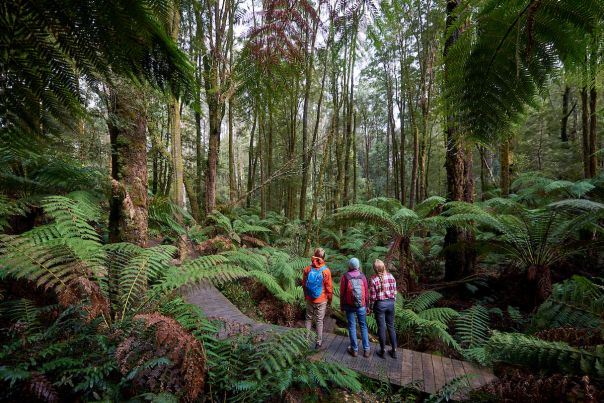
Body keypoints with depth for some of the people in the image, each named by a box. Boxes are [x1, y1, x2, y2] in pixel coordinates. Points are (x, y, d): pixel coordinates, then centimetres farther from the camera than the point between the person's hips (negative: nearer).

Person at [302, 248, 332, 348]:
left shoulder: (307, 269, -9)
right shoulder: (326, 271, -17)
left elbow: (304, 284, 1)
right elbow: (329, 288, -9)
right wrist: (330, 300, 6)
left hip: (309, 299, 2)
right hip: (321, 300, -2)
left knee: (309, 319, 17)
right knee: (319, 321, 11)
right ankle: (319, 342, 22)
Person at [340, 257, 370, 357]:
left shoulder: (345, 277, -10)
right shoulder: (362, 276, -6)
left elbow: (342, 293, -4)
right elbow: (366, 292, -1)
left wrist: (342, 306, 8)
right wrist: (367, 305, 12)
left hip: (349, 306, -1)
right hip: (361, 306, 1)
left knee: (352, 326, 9)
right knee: (363, 326, 13)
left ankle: (354, 349, 17)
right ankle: (366, 349, 17)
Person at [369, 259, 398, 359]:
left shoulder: (373, 279, -16)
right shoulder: (391, 276, -5)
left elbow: (372, 295, -12)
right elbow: (394, 291, 1)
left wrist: (371, 307, 2)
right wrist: (393, 302, 15)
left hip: (380, 304, -3)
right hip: (390, 303, 4)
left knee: (381, 328, 9)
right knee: (391, 327, 17)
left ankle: (382, 351, 22)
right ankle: (394, 351, 27)